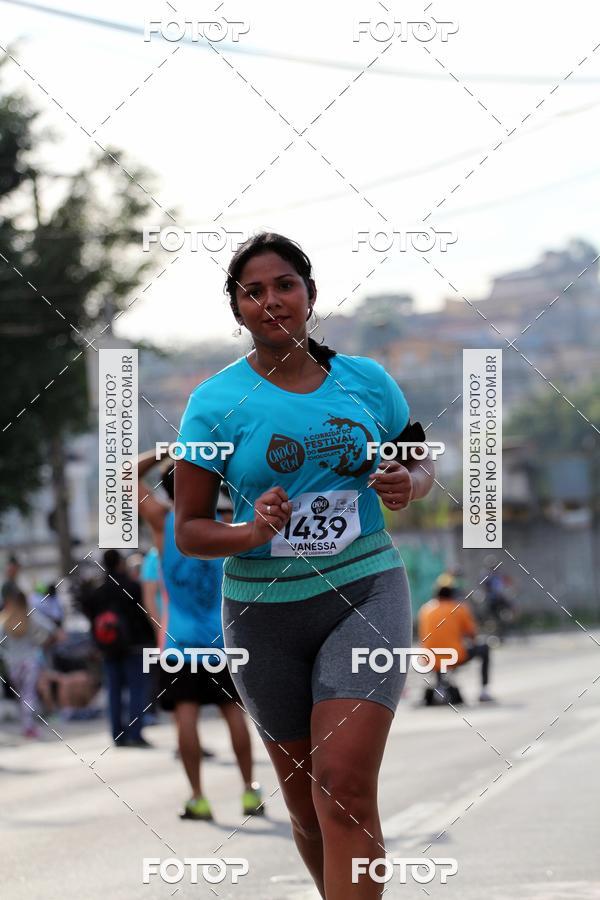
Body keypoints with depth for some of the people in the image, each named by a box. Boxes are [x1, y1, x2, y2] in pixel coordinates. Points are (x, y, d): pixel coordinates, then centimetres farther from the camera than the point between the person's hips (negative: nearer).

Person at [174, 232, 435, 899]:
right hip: (264, 610, 1)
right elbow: (188, 529, -1)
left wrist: (408, 483, -7)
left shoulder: (367, 381, 2)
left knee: (346, 786, -18)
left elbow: (420, 464, 18)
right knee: (306, 803, 9)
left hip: (366, 593, -1)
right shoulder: (215, 402, -3)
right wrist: (250, 533, -22)